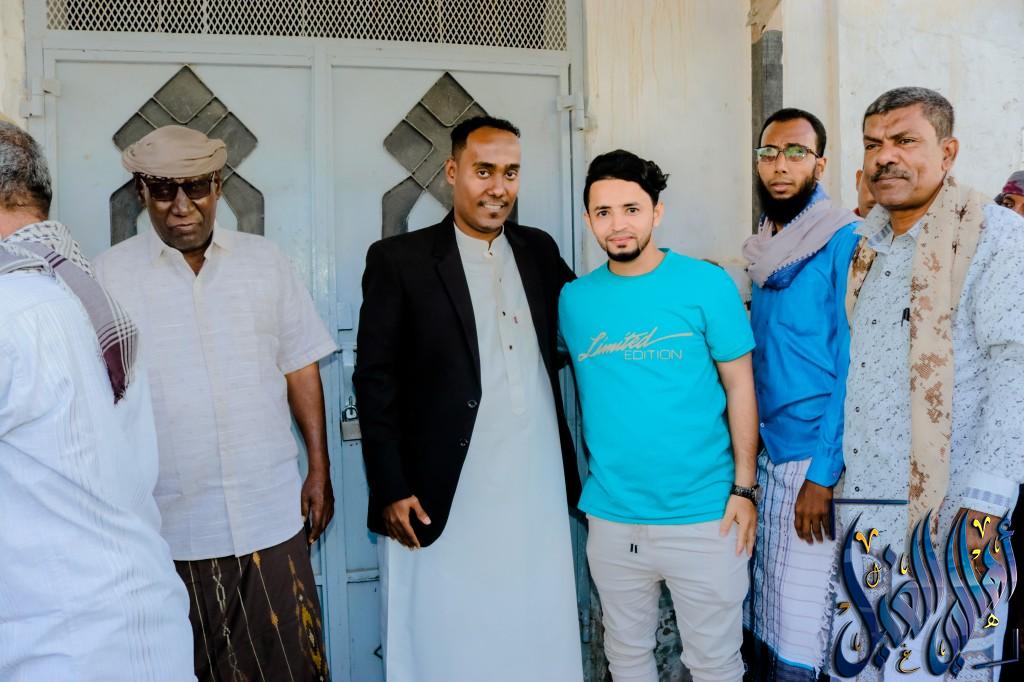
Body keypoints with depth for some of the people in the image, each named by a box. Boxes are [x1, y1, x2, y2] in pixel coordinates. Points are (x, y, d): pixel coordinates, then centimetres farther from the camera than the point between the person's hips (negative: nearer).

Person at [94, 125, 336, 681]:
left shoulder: (265, 261, 4)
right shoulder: (109, 274, -1)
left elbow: (300, 368, 6)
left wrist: (320, 469, 4)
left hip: (271, 514, 1)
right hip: (167, 523, 0)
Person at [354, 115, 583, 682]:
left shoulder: (539, 251, 10)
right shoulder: (399, 259, -2)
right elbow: (375, 381, -4)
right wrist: (390, 490, -8)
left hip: (538, 489, 4)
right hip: (446, 497, -3)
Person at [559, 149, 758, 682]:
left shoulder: (707, 283, -6)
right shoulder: (573, 299, 2)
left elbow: (739, 386, -3)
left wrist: (744, 486, -6)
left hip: (704, 514, -2)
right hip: (611, 518, 3)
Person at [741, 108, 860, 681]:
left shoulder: (844, 242, -11)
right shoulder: (765, 246, 10)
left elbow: (852, 367, -15)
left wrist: (823, 474, -17)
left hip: (813, 458, -7)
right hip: (766, 450, 7)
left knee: (800, 617, 1)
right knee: (763, 595, 16)